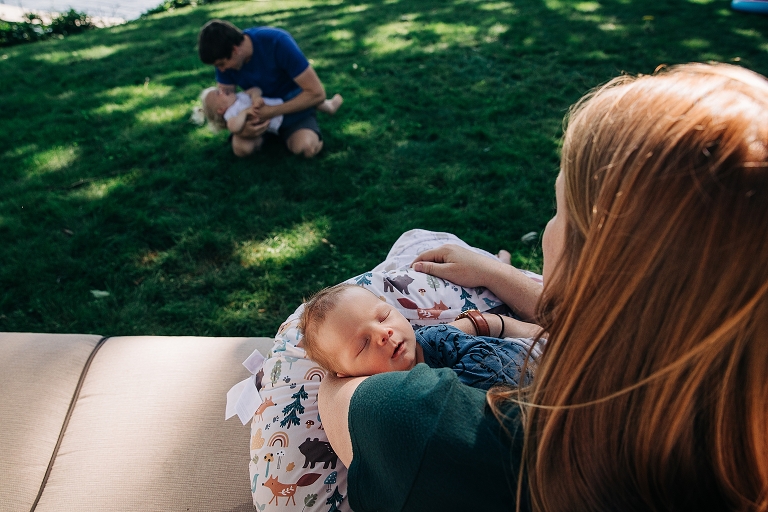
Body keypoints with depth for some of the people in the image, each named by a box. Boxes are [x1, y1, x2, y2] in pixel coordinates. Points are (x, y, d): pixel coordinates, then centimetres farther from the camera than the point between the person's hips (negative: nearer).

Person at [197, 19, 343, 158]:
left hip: (292, 103, -3)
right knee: (242, 148, -26)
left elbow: (317, 93, -28)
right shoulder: (224, 58, -16)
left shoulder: (278, 42, -30)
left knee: (306, 147, -32)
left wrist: (272, 111, -34)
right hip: (258, 106, 3)